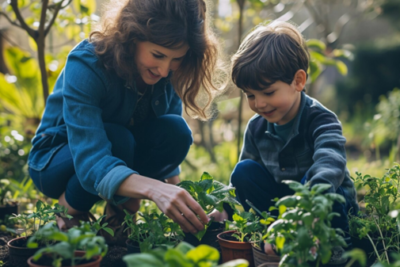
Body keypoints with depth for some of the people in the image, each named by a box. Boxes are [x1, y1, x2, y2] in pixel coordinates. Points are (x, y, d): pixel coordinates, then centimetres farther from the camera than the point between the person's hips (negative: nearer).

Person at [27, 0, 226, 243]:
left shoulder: (169, 72, -17)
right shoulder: (85, 65, -32)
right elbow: (90, 161, -44)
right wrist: (153, 188, -60)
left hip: (124, 155, 4)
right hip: (57, 159, -4)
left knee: (175, 131, -25)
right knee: (117, 139, -36)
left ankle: (117, 207, -6)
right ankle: (70, 210, -9)